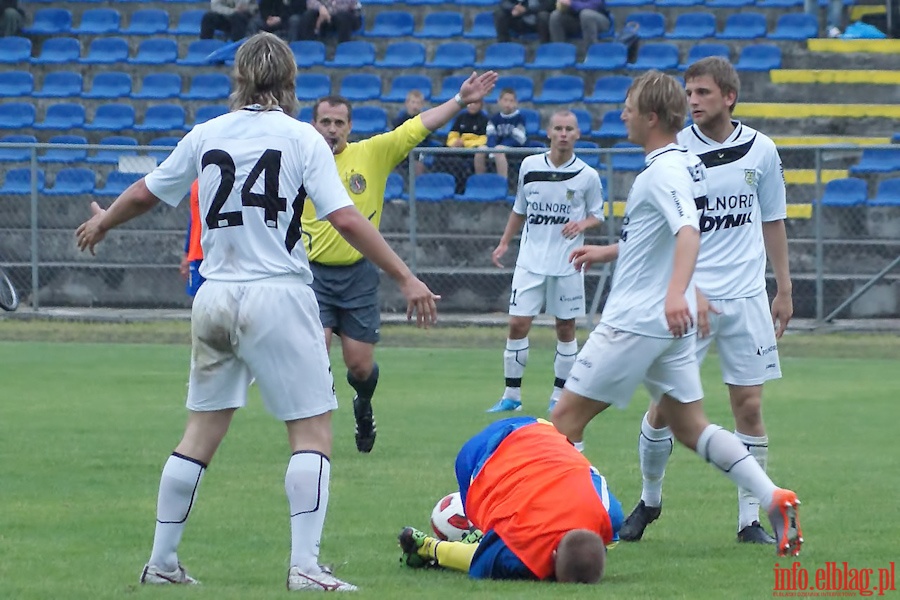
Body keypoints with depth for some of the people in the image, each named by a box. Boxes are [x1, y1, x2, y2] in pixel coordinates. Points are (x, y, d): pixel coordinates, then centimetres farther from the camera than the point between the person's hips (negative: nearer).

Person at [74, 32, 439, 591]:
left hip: (215, 296, 5)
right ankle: (305, 566, -11)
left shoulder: (207, 135, 8)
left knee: (202, 431, 14)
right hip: (277, 294, -5)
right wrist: (407, 279, -9)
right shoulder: (299, 137, -5)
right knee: (313, 430, -1)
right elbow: (346, 218, -12)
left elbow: (145, 193, 20)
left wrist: (102, 222, 41)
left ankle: (162, 561, 17)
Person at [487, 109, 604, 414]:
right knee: (518, 324, -4)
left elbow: (597, 214, 6)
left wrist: (582, 224, -15)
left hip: (567, 263, -1)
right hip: (531, 260, 1)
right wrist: (504, 242, 13)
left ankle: (560, 395, 15)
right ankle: (511, 395, 4)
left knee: (566, 328, 4)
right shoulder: (530, 166, 2)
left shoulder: (587, 176, -4)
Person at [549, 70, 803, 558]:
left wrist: (676, 291, -50)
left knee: (565, 420, -2)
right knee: (690, 427, 12)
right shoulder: (686, 163, 13)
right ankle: (774, 501, 1)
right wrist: (607, 252, 37)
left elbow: (688, 233, -34)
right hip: (669, 322, 10)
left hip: (635, 323, -10)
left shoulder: (664, 171, -17)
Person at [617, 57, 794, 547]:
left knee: (748, 405, -1)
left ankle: (750, 519, 8)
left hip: (746, 298, 2)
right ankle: (649, 500, 20)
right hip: (687, 296, -2)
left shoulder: (760, 151, 3)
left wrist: (784, 290, 13)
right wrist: (688, 292, -19)